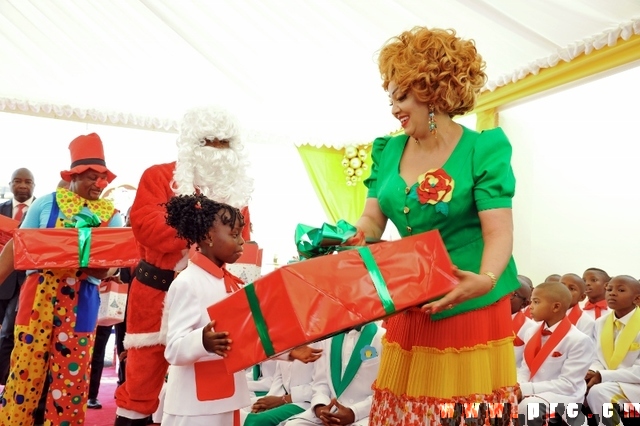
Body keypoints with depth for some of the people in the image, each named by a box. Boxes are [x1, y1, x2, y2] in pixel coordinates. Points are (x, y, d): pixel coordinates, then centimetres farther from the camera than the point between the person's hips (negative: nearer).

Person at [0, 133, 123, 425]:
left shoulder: (111, 216, 4)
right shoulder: (47, 202, 3)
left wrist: (96, 265, -20)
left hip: (82, 302, 1)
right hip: (39, 295, -1)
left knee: (71, 374, 8)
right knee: (26, 367, 6)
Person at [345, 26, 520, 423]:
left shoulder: (483, 148, -8)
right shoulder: (388, 151, 6)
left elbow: (499, 230, -14)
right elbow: (373, 217, 5)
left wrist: (484, 280, -32)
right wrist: (353, 240, -15)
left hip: (471, 308, -4)